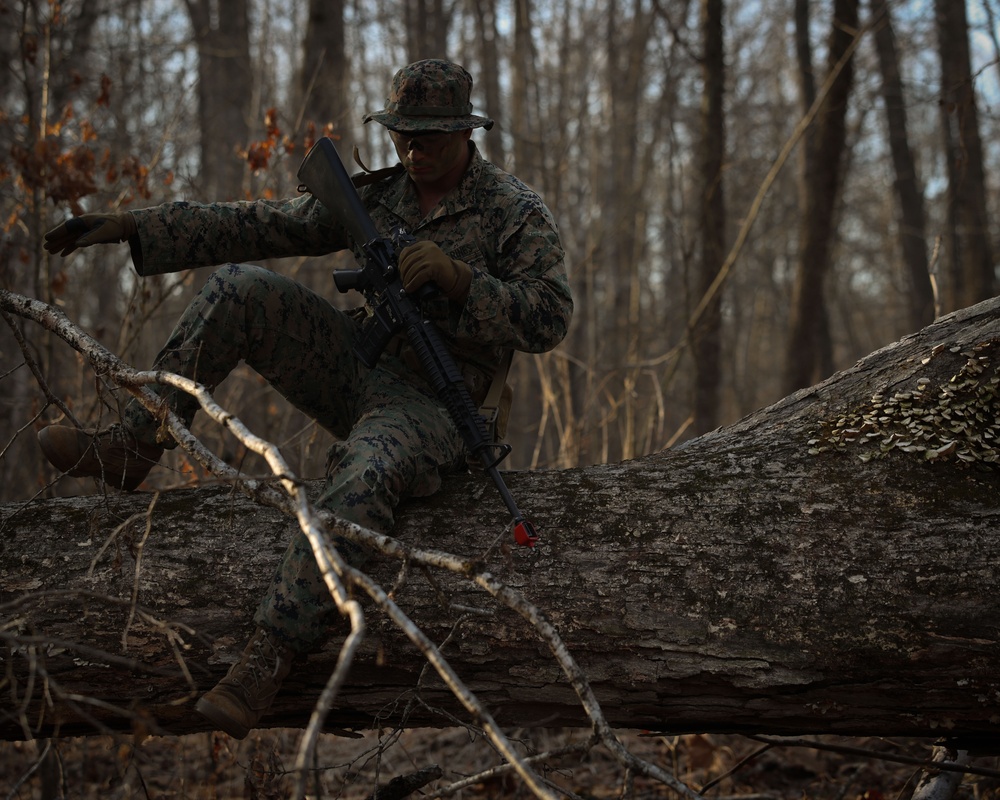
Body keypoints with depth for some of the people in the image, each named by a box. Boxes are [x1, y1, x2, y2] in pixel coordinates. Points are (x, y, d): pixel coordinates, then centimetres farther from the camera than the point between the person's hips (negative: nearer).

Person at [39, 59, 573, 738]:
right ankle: (132, 447, -10)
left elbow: (550, 319, -14)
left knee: (366, 474, -40)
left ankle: (267, 661, -39)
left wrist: (458, 276, -27)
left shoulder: (519, 212, -4)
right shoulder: (377, 192, 10)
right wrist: (132, 227, -1)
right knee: (240, 287, -13)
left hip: (428, 407, -5)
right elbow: (263, 227, 5)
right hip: (355, 363, 6)